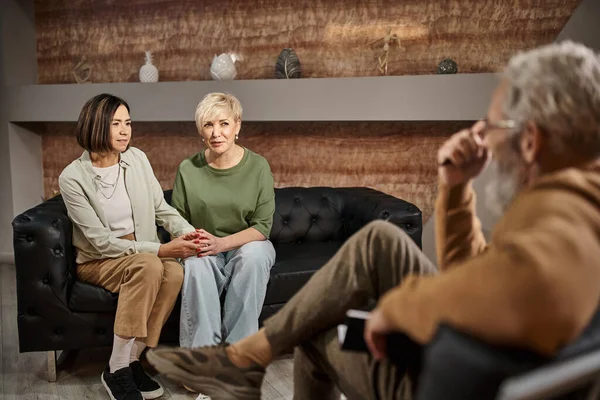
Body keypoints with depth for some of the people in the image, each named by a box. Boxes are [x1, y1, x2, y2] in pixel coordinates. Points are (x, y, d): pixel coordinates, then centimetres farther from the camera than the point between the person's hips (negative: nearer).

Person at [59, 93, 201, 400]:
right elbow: (101, 241, -19)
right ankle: (117, 370, -22)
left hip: (141, 252, 4)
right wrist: (159, 249, -27)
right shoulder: (72, 177, -15)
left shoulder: (137, 159, -2)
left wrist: (188, 232, -18)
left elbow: (161, 208, 3)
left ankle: (132, 360, -15)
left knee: (175, 271, -29)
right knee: (149, 265, -35)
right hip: (97, 261, -4)